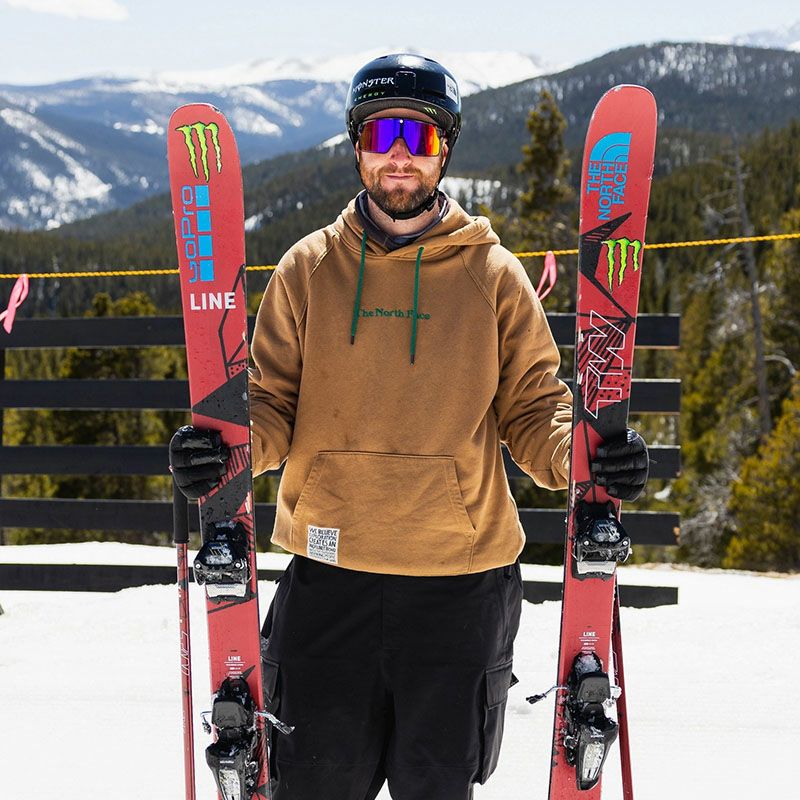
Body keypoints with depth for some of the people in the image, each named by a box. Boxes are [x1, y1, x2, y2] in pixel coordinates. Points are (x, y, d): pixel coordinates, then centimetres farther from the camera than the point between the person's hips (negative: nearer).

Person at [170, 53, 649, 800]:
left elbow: (533, 409, 5)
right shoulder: (309, 268, 5)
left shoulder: (493, 275, 3)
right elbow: (271, 404, 5)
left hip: (460, 580, 0)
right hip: (330, 577, 1)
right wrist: (226, 447, -17)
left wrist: (582, 454, -17)